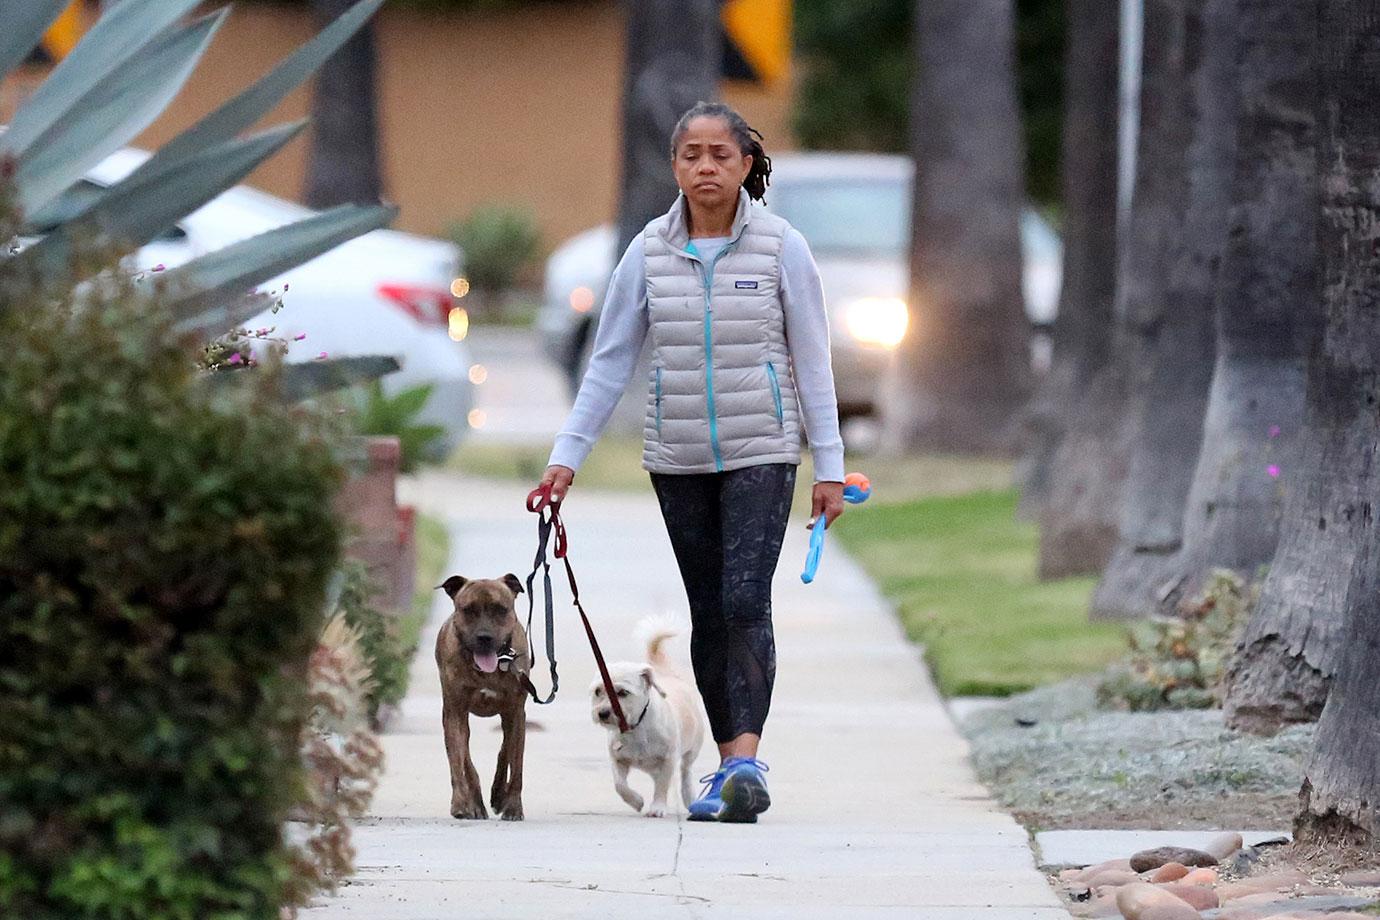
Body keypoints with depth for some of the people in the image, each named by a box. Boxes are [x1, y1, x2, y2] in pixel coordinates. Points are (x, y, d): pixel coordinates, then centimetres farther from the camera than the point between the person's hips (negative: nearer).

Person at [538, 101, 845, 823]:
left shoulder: (782, 249, -4)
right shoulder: (649, 253, 1)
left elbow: (812, 361, 0)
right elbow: (610, 361, 4)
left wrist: (829, 467, -2)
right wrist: (566, 457, -2)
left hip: (761, 453, -3)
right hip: (679, 459, 3)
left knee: (745, 602, -16)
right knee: (707, 611, 6)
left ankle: (746, 759, -22)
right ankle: (728, 764, 13)